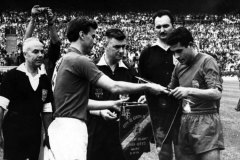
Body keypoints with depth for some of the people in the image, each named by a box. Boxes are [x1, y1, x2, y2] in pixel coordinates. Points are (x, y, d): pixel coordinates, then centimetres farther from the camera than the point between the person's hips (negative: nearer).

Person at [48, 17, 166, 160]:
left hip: (60, 125, 10)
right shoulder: (80, 60, -12)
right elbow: (114, 87, -16)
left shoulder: (64, 60, 18)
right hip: (71, 127, -10)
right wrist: (147, 86, -7)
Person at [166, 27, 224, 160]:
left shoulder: (206, 61, -8)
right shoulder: (179, 66, 11)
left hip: (205, 120, -6)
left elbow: (217, 93, -16)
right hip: (186, 121, 6)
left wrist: (189, 91, -28)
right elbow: (170, 89, 22)